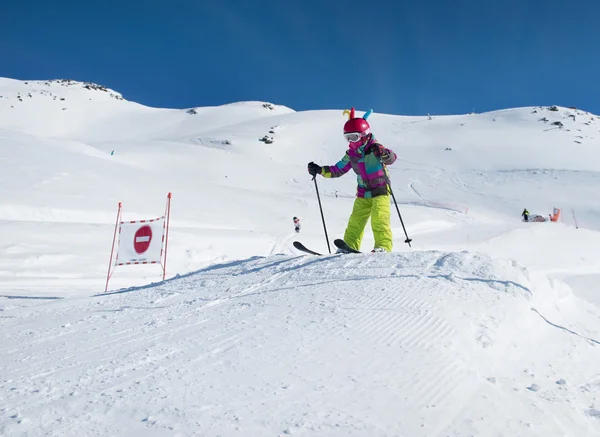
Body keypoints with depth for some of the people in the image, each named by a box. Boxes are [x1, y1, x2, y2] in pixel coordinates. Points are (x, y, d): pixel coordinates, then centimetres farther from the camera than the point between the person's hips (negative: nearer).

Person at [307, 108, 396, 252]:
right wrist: (319, 170, 2)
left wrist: (383, 153, -50)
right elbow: (338, 170, 11)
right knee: (355, 221, 1)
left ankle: (383, 247, -17)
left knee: (379, 219, -20)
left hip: (380, 191, -6)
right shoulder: (351, 154, 4)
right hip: (363, 193, 6)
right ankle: (350, 247, 3)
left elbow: (392, 158, -28)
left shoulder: (374, 148, -13)